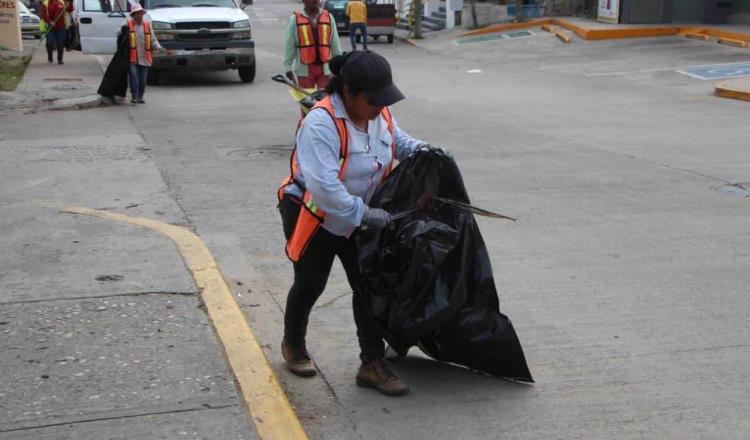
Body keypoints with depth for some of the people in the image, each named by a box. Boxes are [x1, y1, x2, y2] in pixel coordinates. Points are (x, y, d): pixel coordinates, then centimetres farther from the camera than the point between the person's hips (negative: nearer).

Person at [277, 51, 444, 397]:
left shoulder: (380, 114, -8)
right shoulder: (321, 124, -32)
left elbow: (397, 140, 15)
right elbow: (324, 187, -39)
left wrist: (419, 149, -7)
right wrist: (365, 215, -35)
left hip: (356, 217, 6)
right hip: (313, 216, -6)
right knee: (310, 285, 8)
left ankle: (372, 364, 10)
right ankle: (293, 346, 37)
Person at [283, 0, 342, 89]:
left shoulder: (329, 17, 6)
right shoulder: (295, 19, -2)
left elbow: (335, 44, 9)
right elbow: (289, 46, -1)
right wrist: (288, 68, -3)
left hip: (325, 68, 2)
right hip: (304, 69, -2)